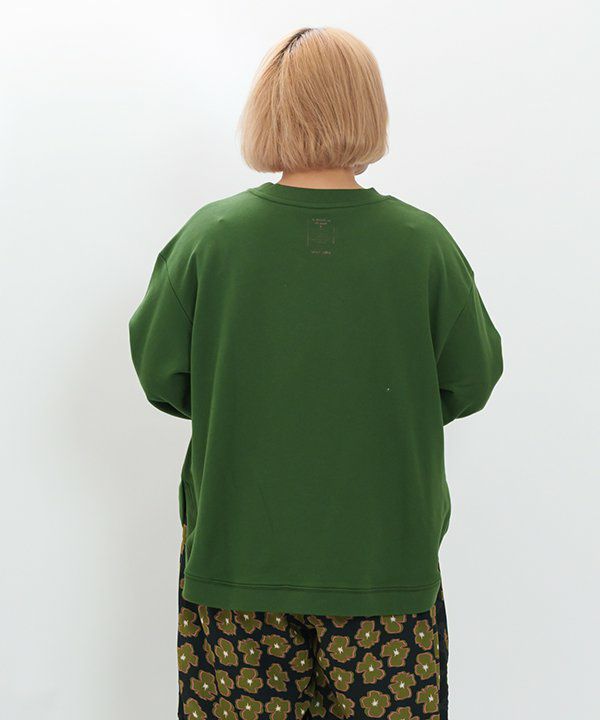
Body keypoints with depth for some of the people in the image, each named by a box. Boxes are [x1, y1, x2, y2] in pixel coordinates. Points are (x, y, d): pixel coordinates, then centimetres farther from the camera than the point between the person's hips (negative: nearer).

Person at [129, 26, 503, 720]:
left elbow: (160, 376, -2)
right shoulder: (423, 243, -10)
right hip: (385, 555, 0)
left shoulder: (209, 234, -10)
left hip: (235, 551, 1)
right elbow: (470, 382, -1)